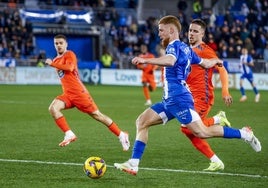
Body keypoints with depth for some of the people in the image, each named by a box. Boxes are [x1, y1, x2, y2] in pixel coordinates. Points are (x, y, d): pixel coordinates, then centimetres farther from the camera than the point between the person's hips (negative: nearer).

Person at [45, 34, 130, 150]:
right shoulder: (56, 60, 19)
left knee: (97, 115, -3)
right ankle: (69, 135, -20)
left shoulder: (69, 55, -5)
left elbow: (69, 68, -25)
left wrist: (52, 64, -25)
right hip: (67, 95, 7)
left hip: (78, 92, -7)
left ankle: (121, 135, 9)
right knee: (53, 108, -20)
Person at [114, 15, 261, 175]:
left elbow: (170, 61, -31)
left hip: (178, 98, -10)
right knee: (142, 121, 4)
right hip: (170, 100, 10)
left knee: (202, 132, -13)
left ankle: (244, 134, -4)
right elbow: (206, 63, 29)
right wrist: (216, 61, 52)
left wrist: (145, 60, -39)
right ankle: (133, 164, -2)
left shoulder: (174, 46, -8)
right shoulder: (185, 48, 19)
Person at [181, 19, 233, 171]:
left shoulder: (205, 51, -9)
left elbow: (222, 70, -14)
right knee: (191, 132, 2)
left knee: (187, 127, -22)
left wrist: (225, 92, -24)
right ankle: (216, 162, 9)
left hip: (202, 96, -8)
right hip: (192, 96, 8)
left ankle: (218, 120, -4)